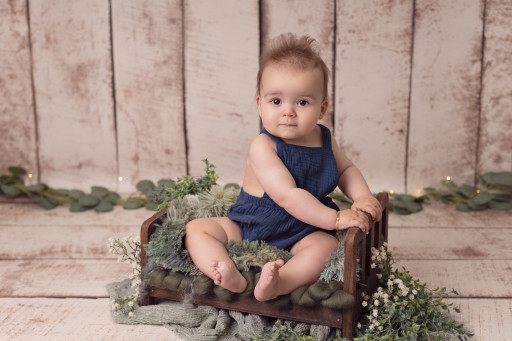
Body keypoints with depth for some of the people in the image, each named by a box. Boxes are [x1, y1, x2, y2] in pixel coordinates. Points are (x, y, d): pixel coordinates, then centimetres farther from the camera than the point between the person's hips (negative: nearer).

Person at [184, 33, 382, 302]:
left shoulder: (324, 139, 0)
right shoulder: (263, 147, -19)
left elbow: (345, 169, 20)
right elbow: (288, 196, -28)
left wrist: (362, 197, 0)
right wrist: (335, 218, -29)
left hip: (301, 234, 3)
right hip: (247, 229, -2)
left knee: (327, 245, -28)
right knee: (196, 229, -19)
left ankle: (277, 285, -47)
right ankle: (232, 278, -44)